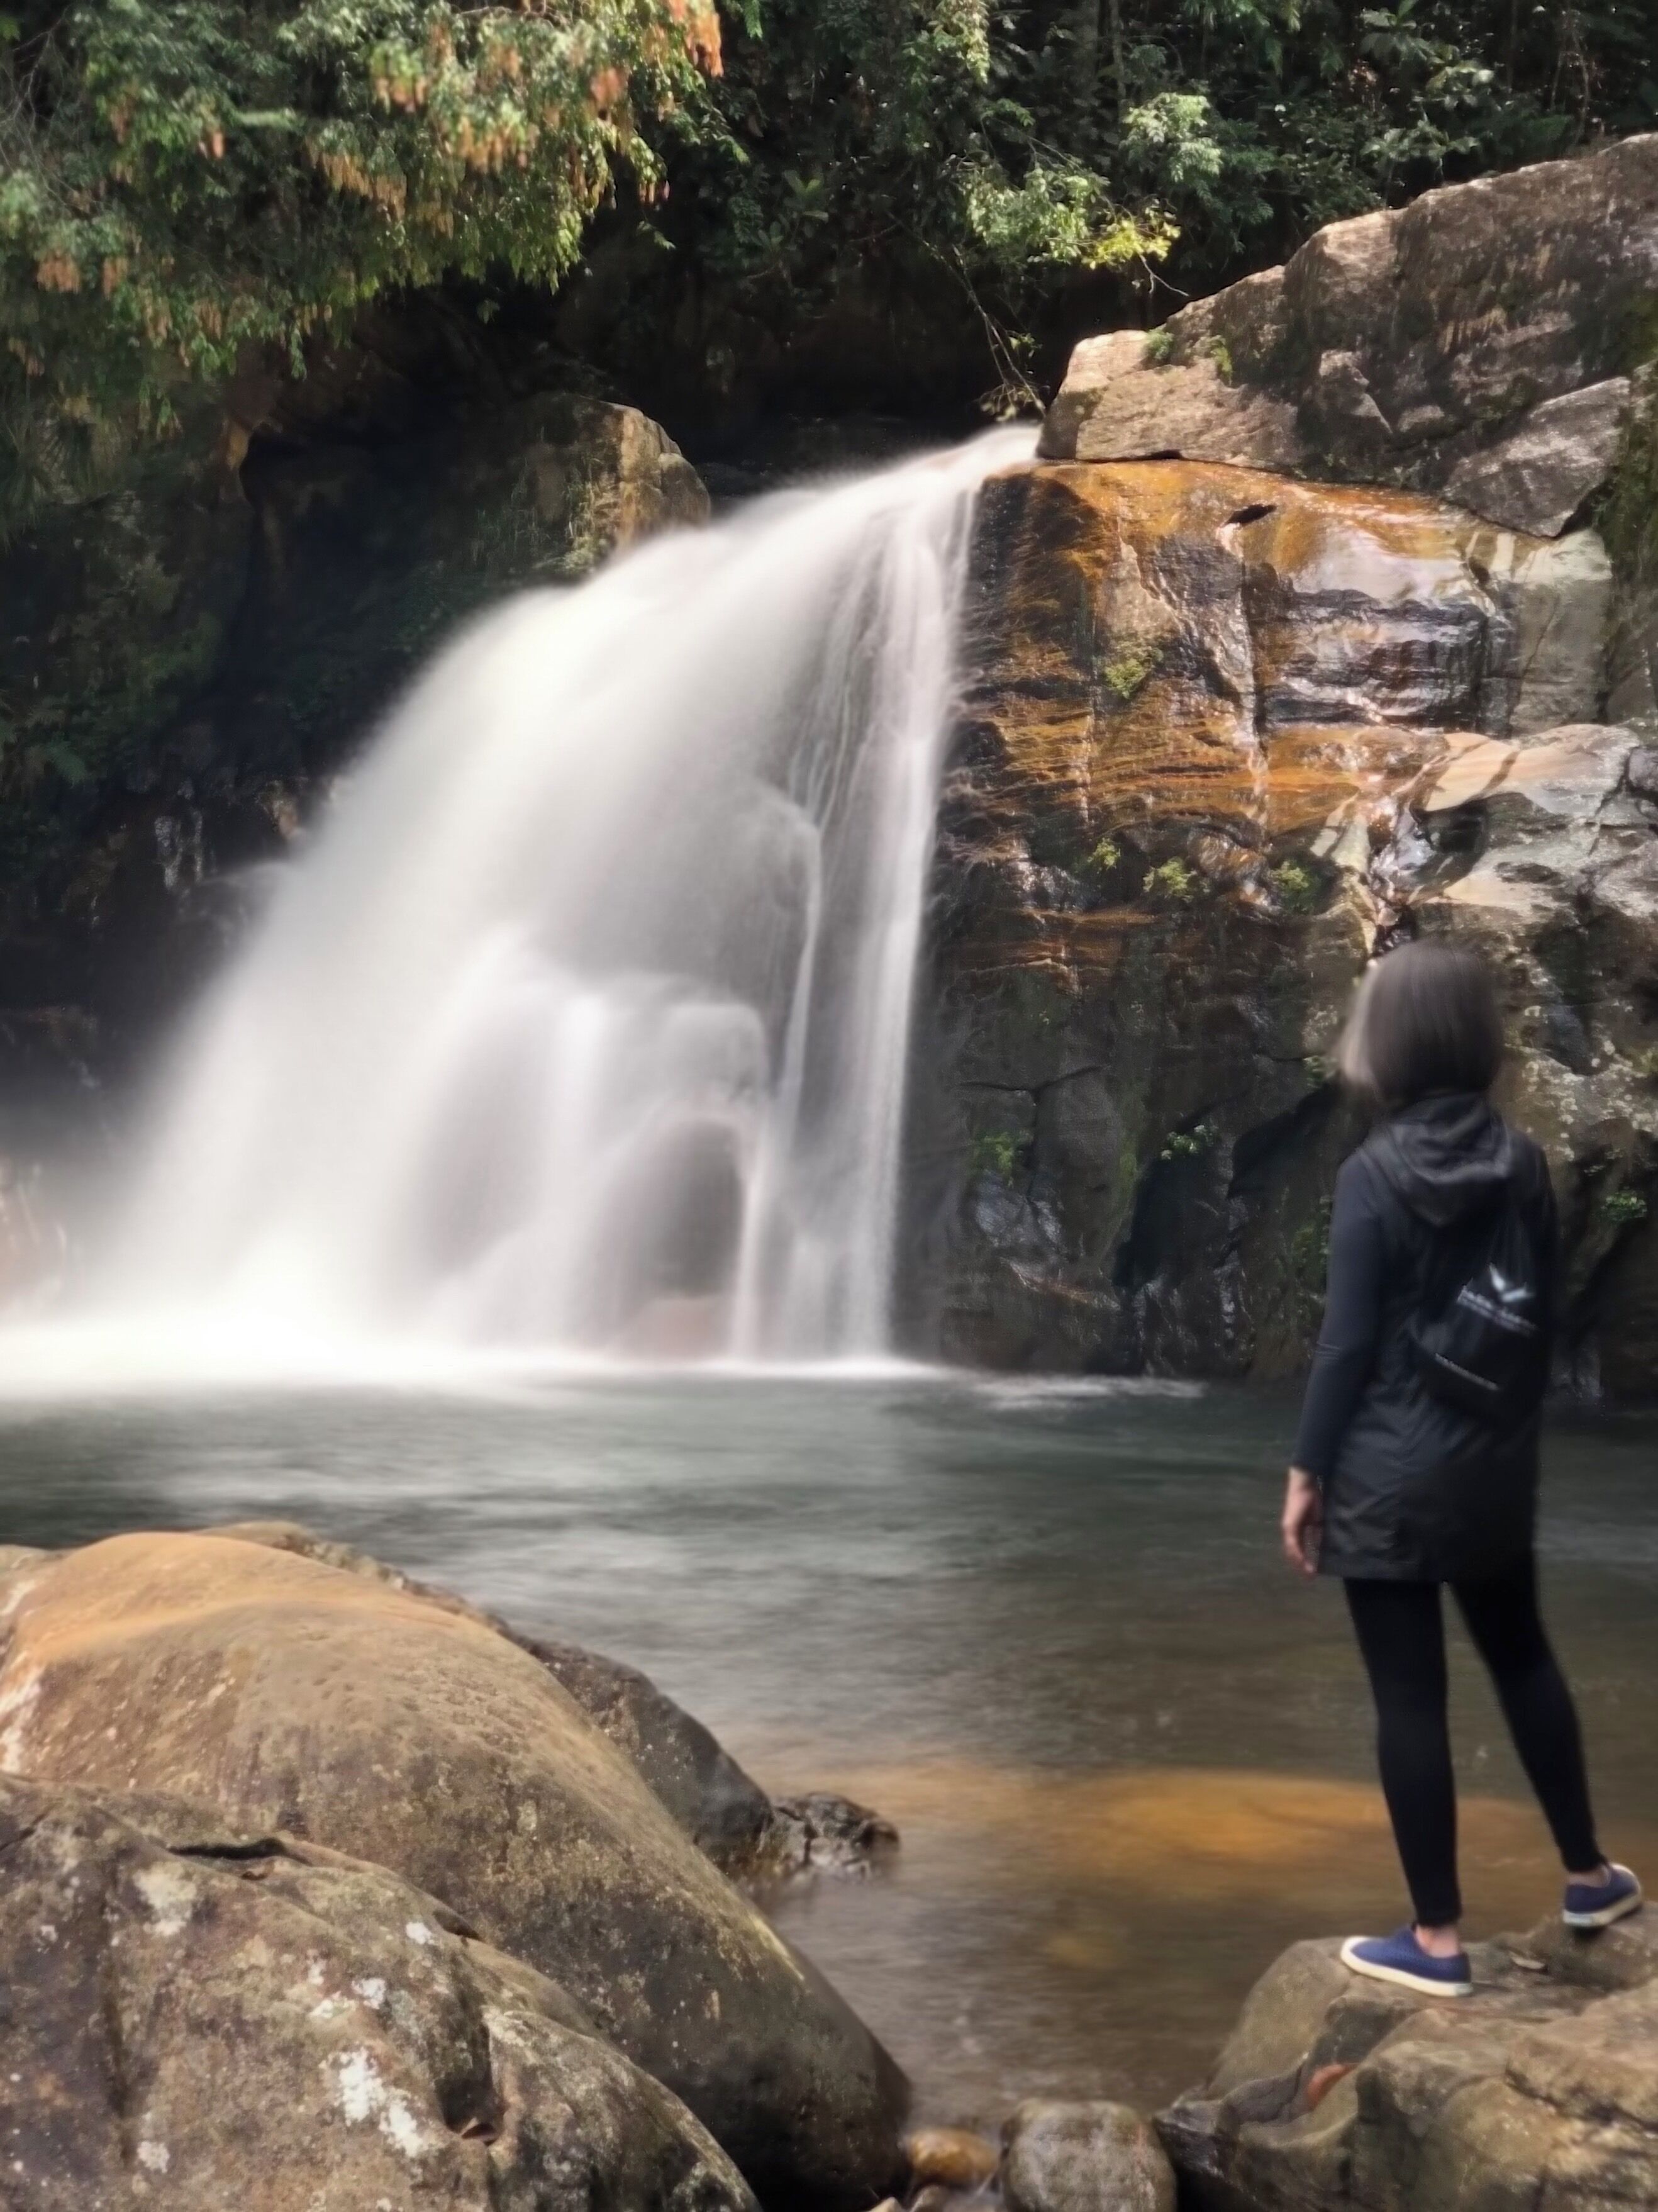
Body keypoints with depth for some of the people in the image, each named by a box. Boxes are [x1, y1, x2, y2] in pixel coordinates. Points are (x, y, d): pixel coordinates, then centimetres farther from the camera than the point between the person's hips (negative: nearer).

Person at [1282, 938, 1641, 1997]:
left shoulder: (1375, 1174, -16)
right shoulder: (1523, 1160, -1)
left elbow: (1348, 1340, -14)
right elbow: (1546, 1314, 7)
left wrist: (1307, 1472, -6)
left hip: (1391, 1472, -5)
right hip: (1497, 1461, 6)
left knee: (1410, 1695, 3)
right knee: (1522, 1654, 24)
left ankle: (1437, 1938, 11)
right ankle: (1589, 1873, 35)